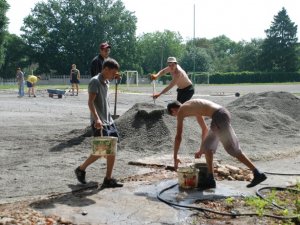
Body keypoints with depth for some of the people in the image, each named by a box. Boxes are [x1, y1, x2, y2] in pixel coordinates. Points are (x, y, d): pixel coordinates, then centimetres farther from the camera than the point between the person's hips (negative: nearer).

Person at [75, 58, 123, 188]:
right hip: (99, 123, -9)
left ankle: (108, 179, 9)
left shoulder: (106, 82, 14)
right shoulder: (95, 81, -12)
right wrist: (96, 119, -34)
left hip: (108, 121, 9)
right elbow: (90, 102, -23)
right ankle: (81, 169, 13)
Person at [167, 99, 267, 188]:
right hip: (223, 113, 9)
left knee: (233, 149, -4)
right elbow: (205, 129, 37)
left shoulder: (181, 111, 7)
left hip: (219, 116, -9)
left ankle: (258, 174, -2)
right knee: (208, 145, 18)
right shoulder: (193, 107, 31)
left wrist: (175, 157, 14)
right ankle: (210, 179, 22)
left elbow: (178, 137, 6)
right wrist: (201, 150, 43)